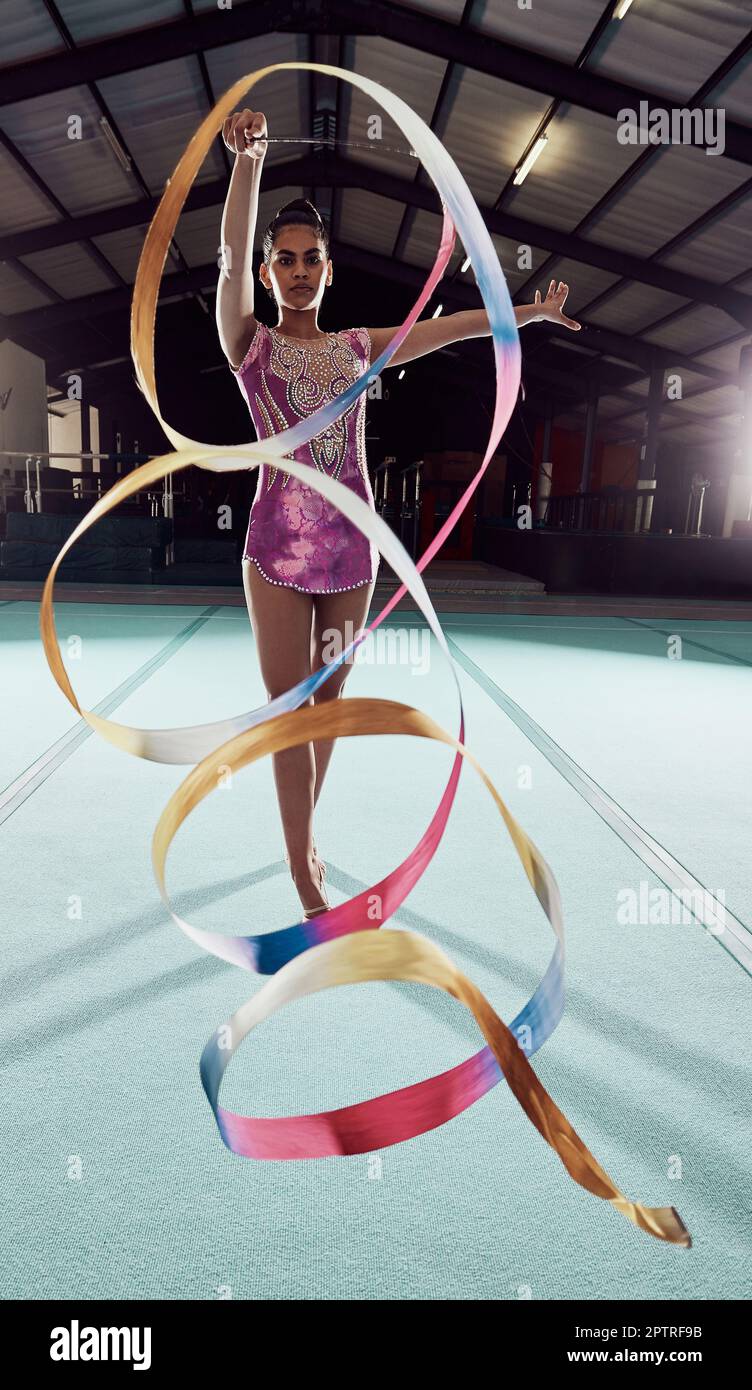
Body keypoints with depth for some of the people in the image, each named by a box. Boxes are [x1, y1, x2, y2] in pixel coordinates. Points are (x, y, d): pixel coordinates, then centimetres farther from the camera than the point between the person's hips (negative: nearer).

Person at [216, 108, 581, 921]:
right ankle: (302, 867, 10)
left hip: (353, 546, 4)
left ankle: (302, 830, 31)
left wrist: (530, 312, 19)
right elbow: (230, 258, -12)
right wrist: (248, 161, -26)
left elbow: (450, 327, 16)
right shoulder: (249, 343, 3)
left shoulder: (360, 347, 12)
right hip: (277, 548, -4)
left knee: (330, 698, 12)